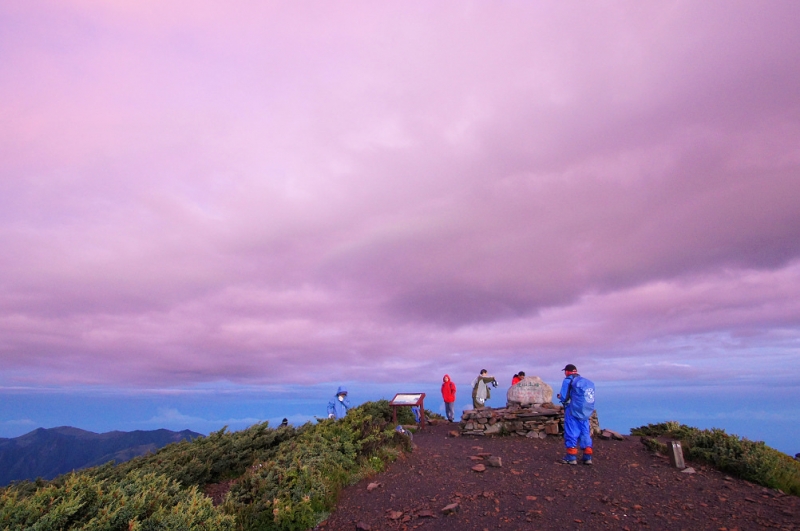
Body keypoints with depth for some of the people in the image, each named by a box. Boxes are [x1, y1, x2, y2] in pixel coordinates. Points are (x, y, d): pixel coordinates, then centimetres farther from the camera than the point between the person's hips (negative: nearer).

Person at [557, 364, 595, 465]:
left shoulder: (568, 380, -8)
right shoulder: (587, 382, 13)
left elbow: (564, 398, -12)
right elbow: (589, 399, 14)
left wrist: (559, 396, 11)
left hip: (573, 412, -6)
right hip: (585, 413, 6)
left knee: (571, 433, 2)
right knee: (585, 433, 14)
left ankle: (571, 457, 6)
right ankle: (587, 457, 17)